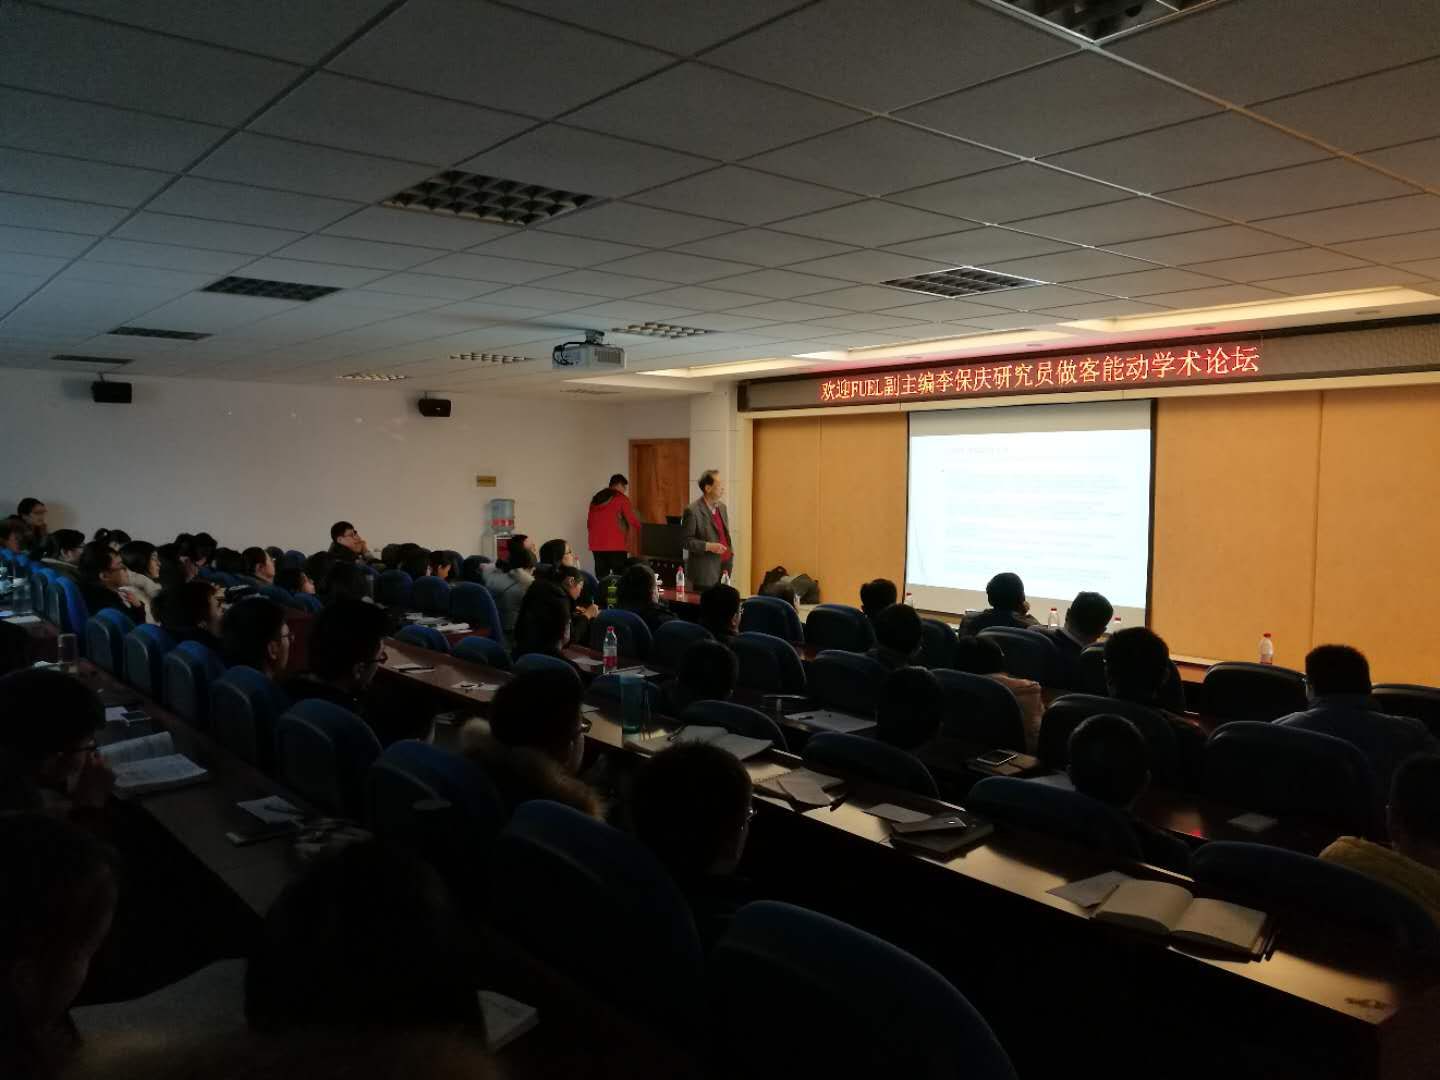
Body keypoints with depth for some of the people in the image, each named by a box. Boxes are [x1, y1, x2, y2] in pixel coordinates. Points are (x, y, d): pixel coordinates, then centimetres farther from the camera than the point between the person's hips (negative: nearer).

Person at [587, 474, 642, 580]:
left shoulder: (595, 499, 15)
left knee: (601, 578, 7)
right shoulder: (621, 499, -2)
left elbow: (589, 523, 20)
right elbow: (633, 521, -4)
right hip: (615, 545, -6)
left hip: (596, 545, 6)